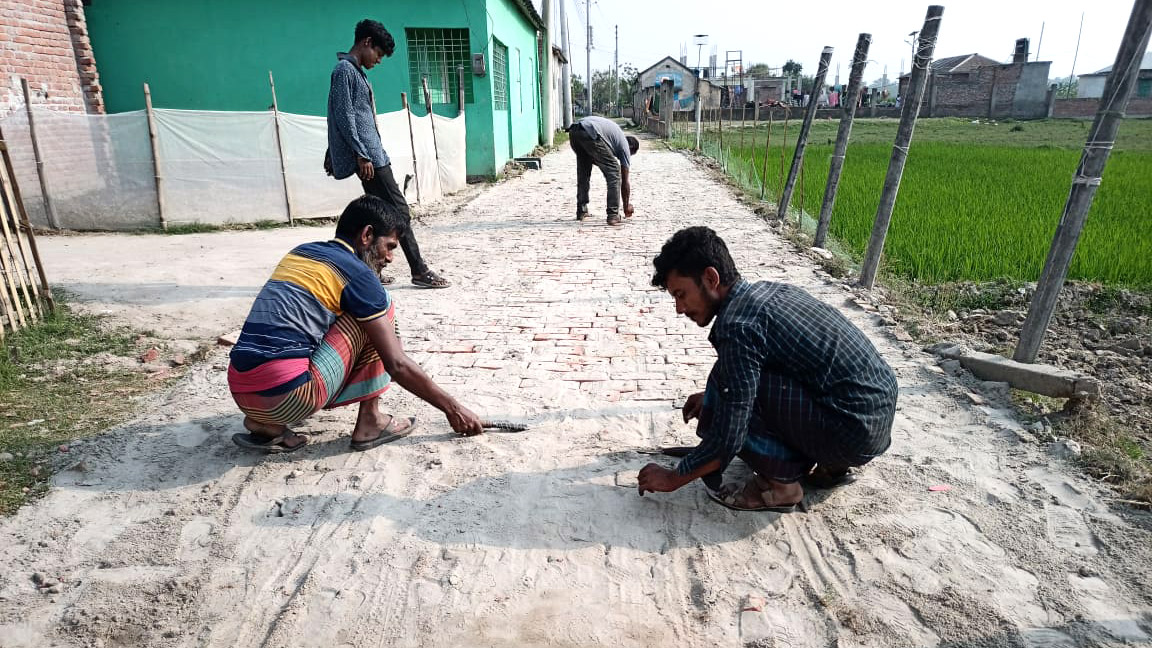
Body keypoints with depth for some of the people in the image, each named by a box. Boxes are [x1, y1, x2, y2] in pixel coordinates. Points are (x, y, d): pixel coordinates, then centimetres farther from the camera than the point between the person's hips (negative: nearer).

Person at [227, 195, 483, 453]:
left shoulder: (300, 252, 18)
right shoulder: (356, 272, -5)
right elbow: (397, 365, -7)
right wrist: (452, 408, 3)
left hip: (240, 393, 8)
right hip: (286, 397, -8)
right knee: (381, 304, 5)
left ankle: (266, 424, 17)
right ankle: (370, 422, 7)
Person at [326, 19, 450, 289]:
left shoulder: (355, 71, 23)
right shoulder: (345, 69, -7)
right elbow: (344, 116, -16)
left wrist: (333, 155, 27)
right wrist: (361, 155, -21)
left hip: (371, 153, 10)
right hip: (367, 155, -10)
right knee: (398, 210, -10)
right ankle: (419, 271, -7)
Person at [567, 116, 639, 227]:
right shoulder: (624, 146, 17)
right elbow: (625, 181, 20)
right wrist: (627, 205, 30)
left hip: (573, 131, 8)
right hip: (590, 134, -8)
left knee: (583, 173, 25)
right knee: (614, 172, 4)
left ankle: (581, 212, 30)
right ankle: (613, 215, 1)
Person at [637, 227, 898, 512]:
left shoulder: (736, 325, -20)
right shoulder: (768, 290, 8)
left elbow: (727, 438, -19)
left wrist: (673, 478, -5)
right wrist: (715, 396, 23)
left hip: (854, 432, -9)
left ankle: (779, 484, 0)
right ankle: (831, 466, 20)